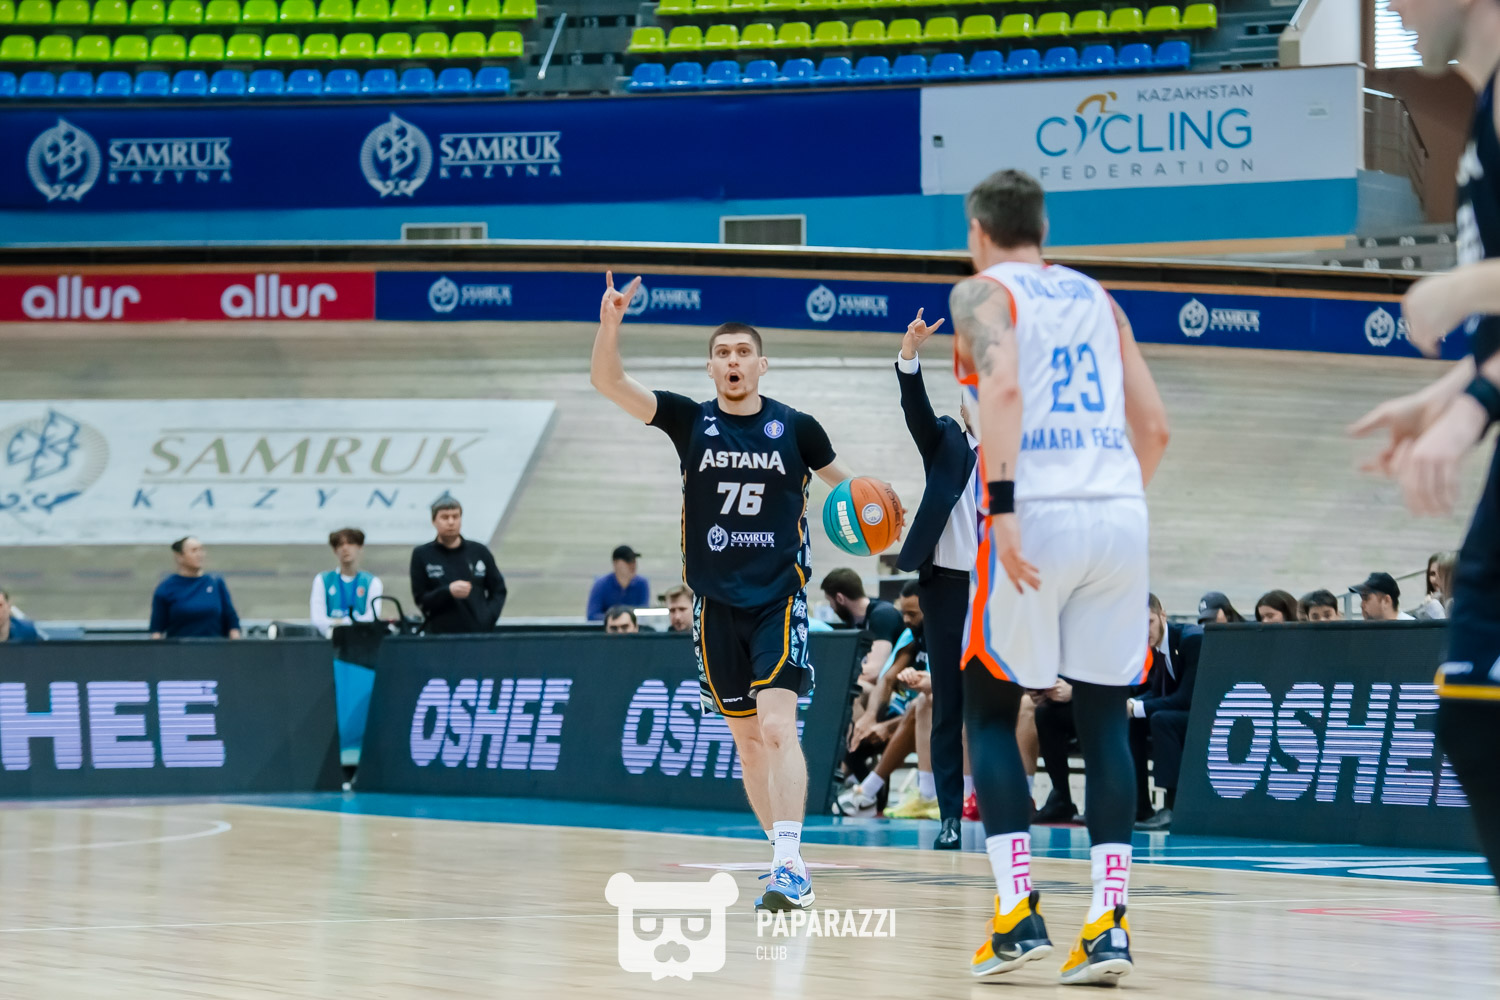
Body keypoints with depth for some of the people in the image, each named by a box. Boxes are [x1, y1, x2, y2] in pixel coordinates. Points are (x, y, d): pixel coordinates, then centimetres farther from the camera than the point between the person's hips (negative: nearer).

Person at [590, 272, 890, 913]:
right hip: (717, 601, 3)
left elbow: (840, 480, 17)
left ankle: (790, 868, -23)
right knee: (745, 738, 9)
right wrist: (610, 323, -27)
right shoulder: (692, 422, 1)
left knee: (777, 726, -18)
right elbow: (607, 383, -9)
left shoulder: (795, 427, -1)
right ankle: (783, 857, 21)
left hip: (780, 597, -3)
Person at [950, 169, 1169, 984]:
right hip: (1120, 515, 4)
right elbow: (1153, 424, 16)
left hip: (1035, 513, -4)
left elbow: (1003, 387, -14)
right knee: (1103, 718, 9)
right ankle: (1109, 923, 1)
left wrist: (1002, 505, -18)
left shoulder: (981, 293, 6)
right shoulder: (1096, 298, 21)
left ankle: (1018, 913, -1)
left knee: (989, 710, 9)